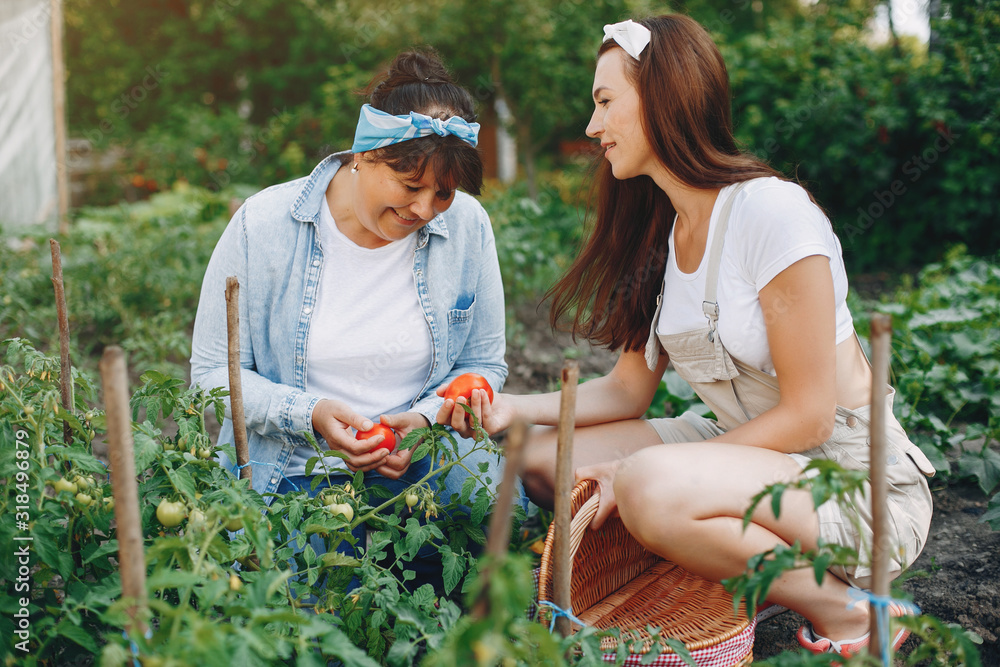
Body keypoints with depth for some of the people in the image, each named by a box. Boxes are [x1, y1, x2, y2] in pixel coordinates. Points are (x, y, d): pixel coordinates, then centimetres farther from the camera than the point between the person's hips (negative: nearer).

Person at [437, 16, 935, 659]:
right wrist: (514, 408, -9)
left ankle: (846, 610, -10)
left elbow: (808, 415, -20)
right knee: (545, 458, -4)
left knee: (650, 489, -33)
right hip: (748, 448, 8)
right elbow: (628, 389, 7)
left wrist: (641, 474, -20)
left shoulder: (772, 210, -19)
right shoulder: (658, 234, 5)